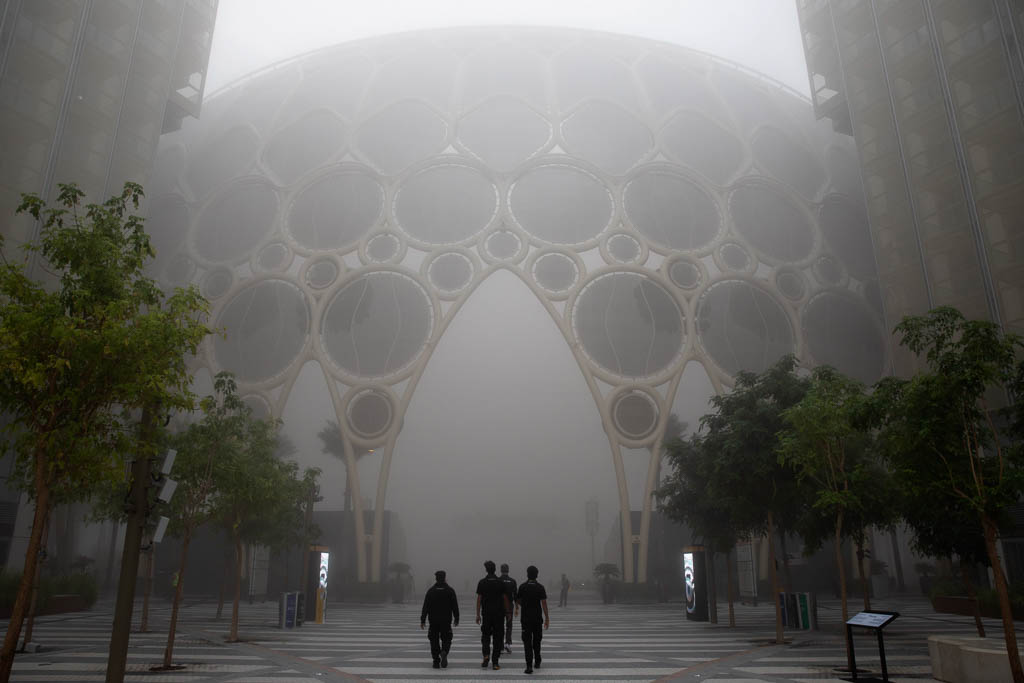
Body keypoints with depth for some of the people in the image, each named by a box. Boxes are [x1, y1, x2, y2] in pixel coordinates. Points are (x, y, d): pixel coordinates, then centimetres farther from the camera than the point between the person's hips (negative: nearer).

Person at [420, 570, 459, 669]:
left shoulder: (431, 590, -1)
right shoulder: (450, 590, 0)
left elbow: (425, 607, -4)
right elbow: (455, 606, 0)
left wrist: (422, 620, 0)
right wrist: (456, 619, 9)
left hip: (433, 621, 0)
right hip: (446, 620, 0)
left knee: (434, 640, 10)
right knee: (446, 640, 10)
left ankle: (436, 662, 7)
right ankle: (444, 653, -18)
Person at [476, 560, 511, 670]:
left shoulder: (482, 582, -3)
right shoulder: (500, 582, -2)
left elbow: (479, 599, -4)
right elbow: (505, 598, 0)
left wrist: (478, 614, 0)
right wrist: (508, 612, 10)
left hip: (486, 613, 0)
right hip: (499, 613, 0)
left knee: (485, 635, 16)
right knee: (498, 637, 6)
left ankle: (486, 655, -6)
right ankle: (495, 663, 4)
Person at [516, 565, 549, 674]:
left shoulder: (522, 587, -4)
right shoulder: (540, 587, -5)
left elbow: (518, 601, 6)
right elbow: (544, 603, -8)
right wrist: (547, 618, -4)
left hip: (526, 618, -1)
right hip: (537, 618, 1)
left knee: (527, 642, -1)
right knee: (537, 640, 19)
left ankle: (529, 666, -11)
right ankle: (537, 662, 29)